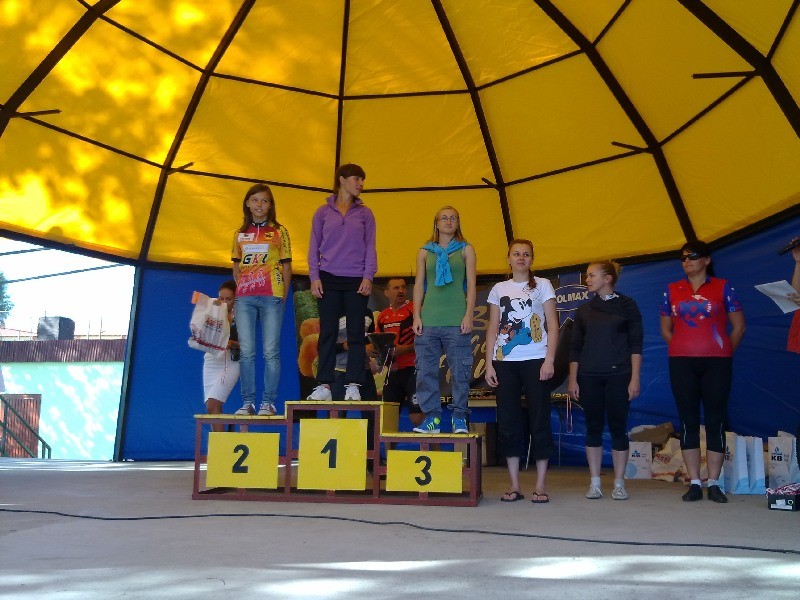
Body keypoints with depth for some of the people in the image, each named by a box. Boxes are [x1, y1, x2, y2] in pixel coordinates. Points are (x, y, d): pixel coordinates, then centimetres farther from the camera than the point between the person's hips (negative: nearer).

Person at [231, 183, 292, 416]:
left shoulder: (279, 231, 8)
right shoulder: (240, 233, 16)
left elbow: (286, 266, 6)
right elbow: (236, 267, 20)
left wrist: (284, 297, -1)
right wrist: (241, 288, 5)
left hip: (271, 296, -3)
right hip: (244, 298, 3)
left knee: (271, 351, -4)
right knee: (246, 352, 1)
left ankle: (268, 402, -1)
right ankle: (248, 402, 6)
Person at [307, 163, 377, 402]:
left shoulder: (364, 213, 10)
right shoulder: (323, 212, 9)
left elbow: (370, 247, 7)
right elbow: (314, 247, 7)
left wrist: (368, 277, -5)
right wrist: (314, 277, -3)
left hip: (356, 281, 0)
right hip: (329, 279, 0)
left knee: (356, 334, 0)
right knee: (327, 333, 1)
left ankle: (353, 386, 4)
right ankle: (323, 385, 4)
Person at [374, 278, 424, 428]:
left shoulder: (414, 309, -6)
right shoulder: (383, 316, 14)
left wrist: (405, 349, -20)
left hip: (412, 369, -6)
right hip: (393, 371, 7)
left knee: (417, 418, -10)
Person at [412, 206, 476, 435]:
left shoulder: (466, 250, 12)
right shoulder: (425, 252, 15)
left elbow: (471, 284, 5)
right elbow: (419, 285, 12)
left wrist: (469, 315, -5)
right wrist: (416, 316, 2)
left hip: (456, 321, -2)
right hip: (428, 320, 2)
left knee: (459, 370, -3)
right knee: (426, 370, 0)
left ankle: (459, 418, 4)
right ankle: (432, 417, 7)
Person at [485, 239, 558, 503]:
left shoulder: (542, 285, 7)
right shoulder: (499, 289, 13)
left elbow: (553, 325, 2)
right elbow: (492, 329, 11)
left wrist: (549, 360, -9)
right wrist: (489, 363, 2)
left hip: (535, 360, -2)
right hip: (505, 361, 2)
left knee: (539, 419, -2)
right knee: (508, 421, 2)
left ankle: (540, 485, 5)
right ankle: (514, 485, 9)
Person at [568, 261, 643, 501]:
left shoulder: (627, 306, 3)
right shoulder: (584, 310, 11)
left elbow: (636, 344, 0)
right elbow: (575, 347, 11)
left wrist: (635, 378, -7)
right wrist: (572, 380, 5)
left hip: (618, 375, -2)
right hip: (589, 377, 3)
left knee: (618, 427, 0)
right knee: (593, 427, 4)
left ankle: (619, 483, 10)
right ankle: (595, 483, 11)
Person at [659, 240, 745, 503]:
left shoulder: (722, 287, 4)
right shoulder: (672, 290, 10)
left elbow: (739, 327, 6)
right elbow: (666, 329, 17)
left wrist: (723, 353, 4)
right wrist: (682, 349, 7)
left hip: (716, 363, -2)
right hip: (681, 363, 2)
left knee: (715, 420, 0)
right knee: (688, 421, 2)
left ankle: (713, 484, 7)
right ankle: (694, 483, 8)